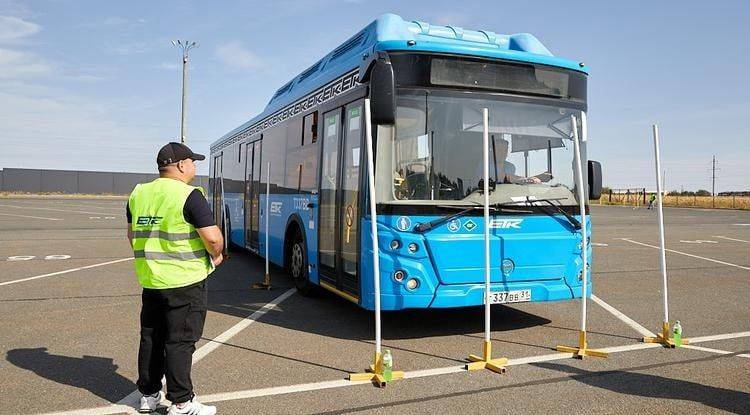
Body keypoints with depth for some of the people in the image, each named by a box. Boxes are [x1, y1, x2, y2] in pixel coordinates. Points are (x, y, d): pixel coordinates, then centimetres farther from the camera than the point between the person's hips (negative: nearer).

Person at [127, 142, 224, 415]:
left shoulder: (138, 194, 8)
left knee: (151, 338, 17)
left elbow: (132, 235, 17)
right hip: (185, 281, -7)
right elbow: (212, 238, -20)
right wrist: (216, 255, -1)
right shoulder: (189, 195, -15)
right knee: (180, 341, 1)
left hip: (149, 280, 7)